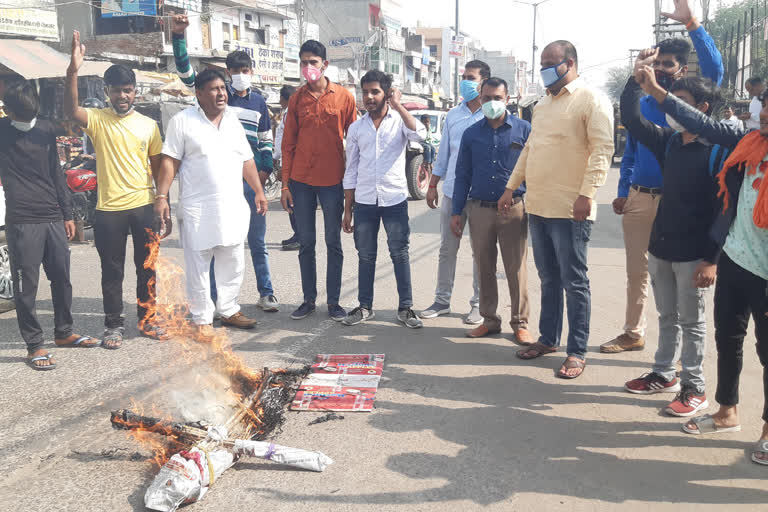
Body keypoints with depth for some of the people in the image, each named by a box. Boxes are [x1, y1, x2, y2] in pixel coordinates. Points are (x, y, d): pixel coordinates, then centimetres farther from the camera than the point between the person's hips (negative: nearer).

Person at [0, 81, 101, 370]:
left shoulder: (46, 130, 9)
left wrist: (67, 214, 14)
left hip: (54, 219, 5)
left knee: (62, 279, 12)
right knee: (26, 285, 0)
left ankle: (63, 333, 29)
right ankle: (34, 345, 10)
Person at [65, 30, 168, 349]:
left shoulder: (148, 125, 5)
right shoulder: (97, 120, -1)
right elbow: (71, 111, -23)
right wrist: (73, 70, -35)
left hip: (144, 207, 2)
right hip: (109, 210, -2)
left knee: (147, 268, 11)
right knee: (112, 271, 8)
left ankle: (147, 319, 25)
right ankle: (113, 325, 20)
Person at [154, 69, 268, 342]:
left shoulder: (233, 119, 12)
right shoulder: (182, 121, -3)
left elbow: (246, 160, 16)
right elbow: (170, 162, -6)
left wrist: (259, 191, 14)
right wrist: (161, 197, -12)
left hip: (233, 207, 5)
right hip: (197, 209, -5)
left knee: (233, 265, 13)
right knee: (198, 266, 2)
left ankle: (229, 310, 29)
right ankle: (202, 320, 14)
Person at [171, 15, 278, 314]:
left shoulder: (258, 101, 11)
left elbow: (266, 139, 15)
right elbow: (186, 72, -7)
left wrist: (266, 169, 1)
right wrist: (178, 36, -19)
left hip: (251, 177, 2)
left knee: (257, 240, 8)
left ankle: (266, 294, 17)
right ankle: (213, 297, 13)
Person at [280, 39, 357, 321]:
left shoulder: (344, 97, 0)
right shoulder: (297, 98, 5)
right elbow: (288, 144, 6)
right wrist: (285, 184, 2)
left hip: (332, 181, -2)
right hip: (301, 181, 2)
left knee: (333, 243, 6)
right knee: (306, 243, 9)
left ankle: (334, 301, 16)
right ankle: (309, 299, 20)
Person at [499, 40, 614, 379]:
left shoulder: (591, 100, -6)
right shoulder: (543, 104, 19)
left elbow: (602, 149, -15)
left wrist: (587, 193, -24)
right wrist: (511, 188, 18)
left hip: (570, 211, -7)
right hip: (538, 207, 8)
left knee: (574, 282, 0)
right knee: (548, 278, 16)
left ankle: (577, 352, 9)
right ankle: (548, 339, 28)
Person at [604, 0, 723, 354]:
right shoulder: (642, 104, 11)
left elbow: (714, 69, -20)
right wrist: (623, 192, 9)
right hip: (638, 199, 4)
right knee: (636, 271, 12)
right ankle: (633, 334, 26)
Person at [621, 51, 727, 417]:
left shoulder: (719, 151, -12)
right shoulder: (669, 141, 6)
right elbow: (631, 120, 7)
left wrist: (712, 259, -18)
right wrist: (636, 80, -6)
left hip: (693, 255, -6)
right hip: (660, 248, 6)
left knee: (692, 322, 4)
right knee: (667, 317, 17)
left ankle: (694, 389, 16)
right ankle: (664, 375, 30)